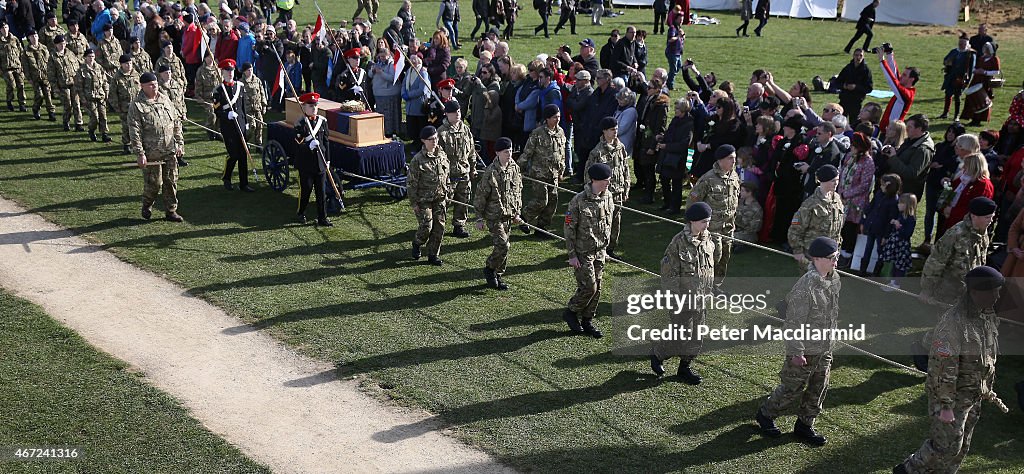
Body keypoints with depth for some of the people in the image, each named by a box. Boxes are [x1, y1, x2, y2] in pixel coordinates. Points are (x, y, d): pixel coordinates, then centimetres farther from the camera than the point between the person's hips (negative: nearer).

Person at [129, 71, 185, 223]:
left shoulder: (165, 100, 11)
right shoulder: (136, 106, -7)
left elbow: (177, 123, 17)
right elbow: (134, 132, -11)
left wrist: (180, 143, 11)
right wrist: (140, 153, -15)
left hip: (170, 152, 5)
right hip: (151, 154, -5)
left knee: (171, 181, 8)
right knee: (154, 183, -1)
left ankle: (171, 211, 19)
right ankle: (146, 206, 26)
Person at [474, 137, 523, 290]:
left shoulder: (515, 168, 3)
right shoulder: (490, 172, -16)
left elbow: (518, 192, 15)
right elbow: (480, 196, -10)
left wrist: (517, 213, 16)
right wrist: (479, 218, -8)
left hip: (509, 215, 6)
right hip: (494, 216, -6)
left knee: (503, 246, 11)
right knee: (502, 245, -14)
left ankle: (497, 276, 24)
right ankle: (490, 269, 8)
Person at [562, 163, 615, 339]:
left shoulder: (608, 197, 0)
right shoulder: (578, 201, -19)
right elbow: (569, 228, -14)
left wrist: (605, 247, 15)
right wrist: (572, 255, -14)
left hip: (600, 251, 6)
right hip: (583, 252, -6)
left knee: (596, 288, 10)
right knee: (588, 287, -7)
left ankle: (587, 321, 24)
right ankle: (571, 313, 16)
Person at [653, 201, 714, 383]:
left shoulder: (708, 240, 3)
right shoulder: (679, 242, -19)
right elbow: (669, 274, -17)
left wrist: (708, 293, 18)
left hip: (701, 299, 7)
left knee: (696, 336, 13)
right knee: (682, 336, -2)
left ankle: (685, 367, 29)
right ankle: (657, 355, 22)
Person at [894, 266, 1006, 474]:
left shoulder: (986, 316, 0)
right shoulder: (953, 323, -27)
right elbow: (943, 367, -25)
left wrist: (988, 387, 20)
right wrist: (945, 406, -22)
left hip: (973, 395, 8)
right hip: (951, 394, -8)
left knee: (961, 447, 15)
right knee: (946, 445, -2)